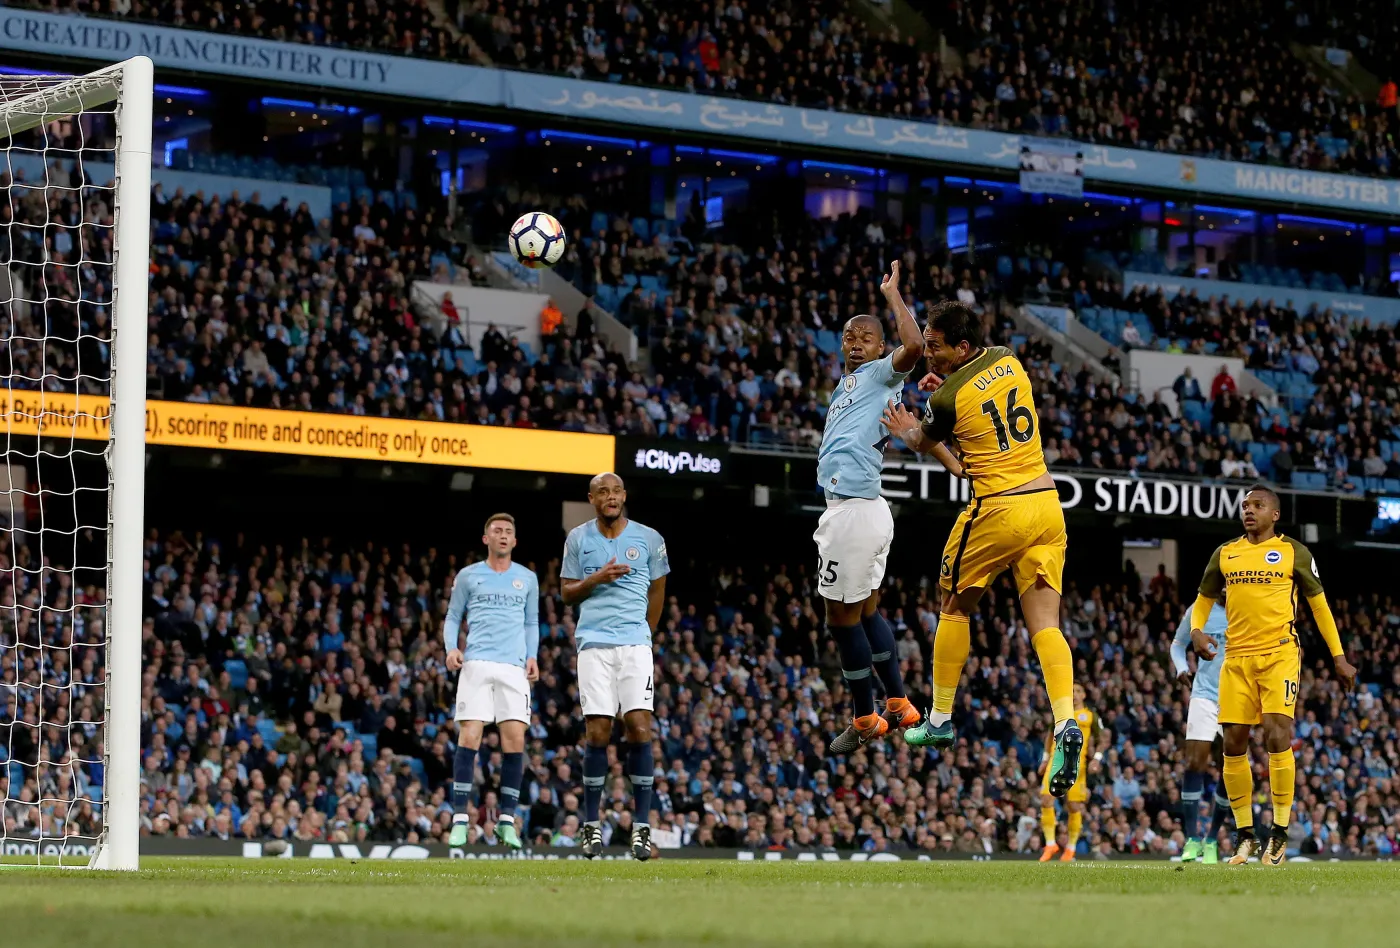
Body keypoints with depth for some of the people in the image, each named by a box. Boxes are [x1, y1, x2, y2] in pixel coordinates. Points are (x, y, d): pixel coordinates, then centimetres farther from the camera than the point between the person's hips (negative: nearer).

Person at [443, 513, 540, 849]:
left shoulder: (527, 578, 15)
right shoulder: (468, 576, 11)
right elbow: (453, 617, 13)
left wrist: (532, 656, 4)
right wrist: (451, 648, -5)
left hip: (514, 667, 2)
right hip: (476, 665, -2)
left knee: (515, 739, -7)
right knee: (469, 737, -10)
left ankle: (506, 821, 0)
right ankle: (460, 819, -8)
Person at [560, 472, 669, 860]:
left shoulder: (648, 539, 7)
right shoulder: (578, 539, 8)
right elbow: (567, 593, 10)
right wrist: (597, 579, -8)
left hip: (635, 643, 0)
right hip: (594, 645, 0)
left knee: (639, 727, -10)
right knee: (597, 731, -4)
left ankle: (642, 824, -7)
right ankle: (591, 823, 6)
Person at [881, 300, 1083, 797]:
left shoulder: (948, 399, -13)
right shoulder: (1008, 359, 5)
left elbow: (924, 441, 11)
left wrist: (908, 430, 32)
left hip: (998, 509, -5)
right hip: (1045, 503, 6)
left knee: (955, 607, 16)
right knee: (1045, 623, 0)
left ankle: (940, 720, 22)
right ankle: (1066, 723, -20)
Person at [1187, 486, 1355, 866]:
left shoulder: (1294, 552, 4)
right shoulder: (1224, 555, 13)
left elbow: (1319, 604, 10)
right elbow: (1203, 600, 21)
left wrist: (1339, 657, 7)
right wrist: (1196, 631, -1)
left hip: (1279, 654, -4)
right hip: (1236, 659, 4)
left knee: (1277, 736, -15)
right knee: (1233, 745, 0)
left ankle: (1280, 833, -7)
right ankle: (1244, 835, 12)